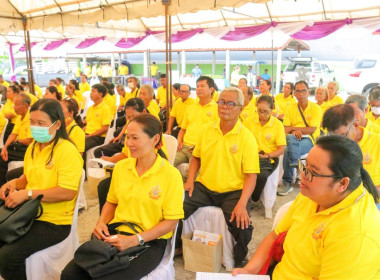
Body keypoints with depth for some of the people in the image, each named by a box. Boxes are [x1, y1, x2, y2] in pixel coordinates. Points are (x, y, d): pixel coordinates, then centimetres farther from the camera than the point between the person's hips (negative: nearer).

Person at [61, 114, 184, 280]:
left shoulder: (170, 175, -12)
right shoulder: (121, 167, 5)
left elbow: (171, 221, -10)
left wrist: (135, 240, -18)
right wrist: (102, 222, -3)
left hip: (149, 242, -4)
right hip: (115, 234, 5)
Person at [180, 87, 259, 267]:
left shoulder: (247, 137, -9)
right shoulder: (206, 129, 4)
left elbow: (251, 175, -12)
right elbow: (196, 157, 15)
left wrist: (242, 204, -24)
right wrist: (190, 181, -1)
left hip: (233, 191, -3)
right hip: (203, 187, 3)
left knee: (243, 228, -25)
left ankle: (239, 264, 12)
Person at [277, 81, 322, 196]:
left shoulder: (315, 108, 2)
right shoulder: (291, 108, 12)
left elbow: (312, 129, -9)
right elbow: (285, 129, 4)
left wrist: (293, 128, -9)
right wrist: (294, 132, -17)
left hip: (310, 140, -3)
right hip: (293, 139, 3)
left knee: (288, 150, -32)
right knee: (290, 138, -34)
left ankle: (287, 182, -20)